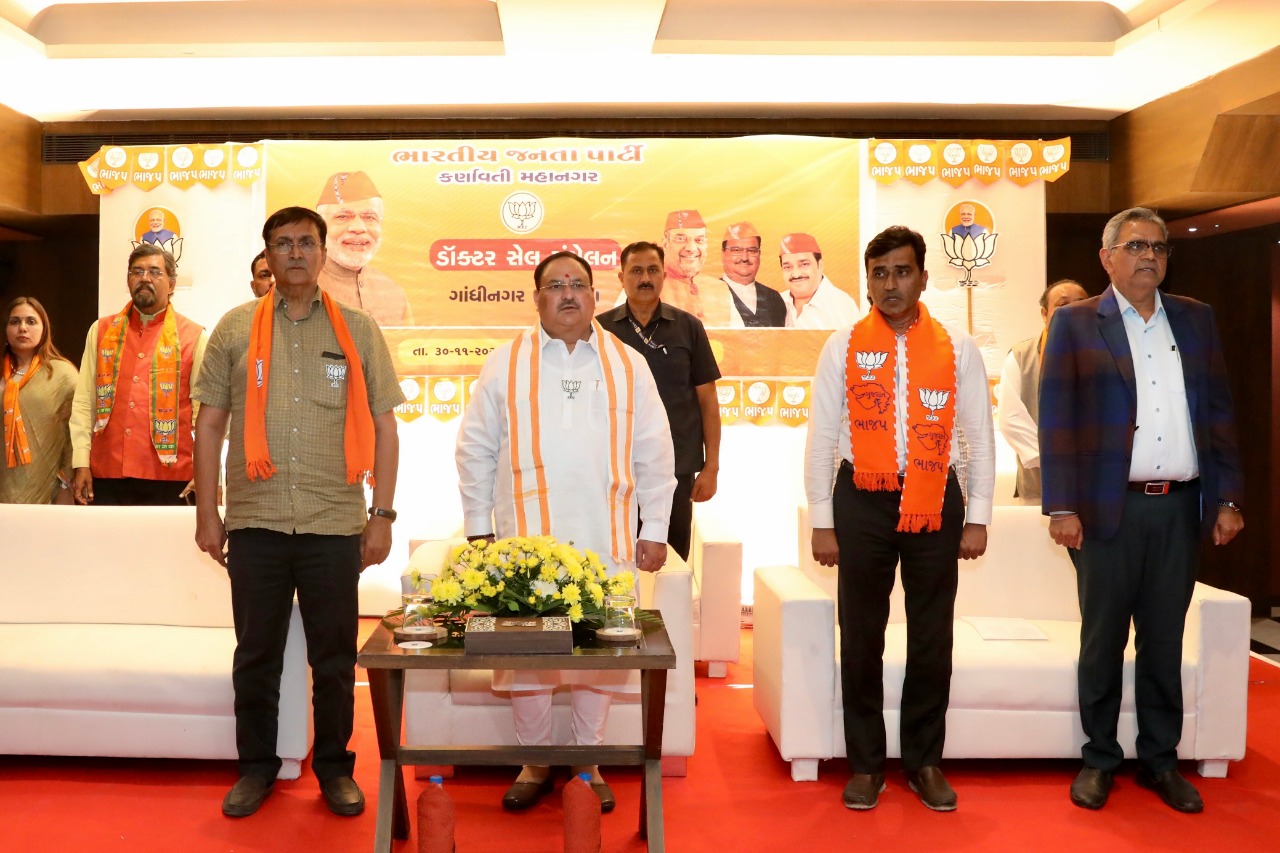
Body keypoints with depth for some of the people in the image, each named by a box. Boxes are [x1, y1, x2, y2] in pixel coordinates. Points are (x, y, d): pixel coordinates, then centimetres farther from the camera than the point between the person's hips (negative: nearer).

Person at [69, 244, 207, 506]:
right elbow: (84, 402, 10)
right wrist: (81, 464, 2)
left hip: (168, 477, -2)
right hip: (105, 475, 3)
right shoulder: (101, 331, 12)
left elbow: (204, 409, -1)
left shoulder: (194, 336, 3)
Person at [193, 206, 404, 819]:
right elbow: (210, 423, 7)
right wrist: (207, 511, 3)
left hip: (335, 523, 0)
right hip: (255, 521, 1)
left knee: (335, 655, 7)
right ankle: (257, 765, 28)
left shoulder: (358, 330, 5)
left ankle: (334, 766, 24)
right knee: (256, 653, 11)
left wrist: (382, 514, 0)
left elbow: (383, 427, 5)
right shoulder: (236, 327, 6)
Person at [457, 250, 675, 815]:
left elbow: (654, 453, 9)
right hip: (526, 539, -1)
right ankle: (533, 763, 22)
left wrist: (655, 529, 5)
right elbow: (475, 450, 7)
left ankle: (589, 762, 23)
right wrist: (478, 528, 3)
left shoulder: (627, 365, 8)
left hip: (605, 540, 1)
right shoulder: (506, 364, 6)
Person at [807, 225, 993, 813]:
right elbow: (821, 437, 0)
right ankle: (865, 763, 23)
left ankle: (925, 760, 27)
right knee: (861, 635, 8)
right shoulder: (843, 347, 1)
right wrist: (821, 522, -3)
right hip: (863, 500, -1)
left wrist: (977, 517, 0)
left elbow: (979, 436, 5)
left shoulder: (957, 348, 3)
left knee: (932, 637, 10)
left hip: (936, 501, 1)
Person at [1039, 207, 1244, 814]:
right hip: (1108, 509, -3)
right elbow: (1056, 420, -4)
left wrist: (1227, 498, 6)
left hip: (1180, 508, 3)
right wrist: (1061, 507, -10)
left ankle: (1160, 760, 25)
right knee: (1102, 639, 6)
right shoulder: (1075, 323, 1)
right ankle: (1099, 759, 20)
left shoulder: (1196, 320, 12)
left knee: (1165, 641, 11)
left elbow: (1219, 411, 12)